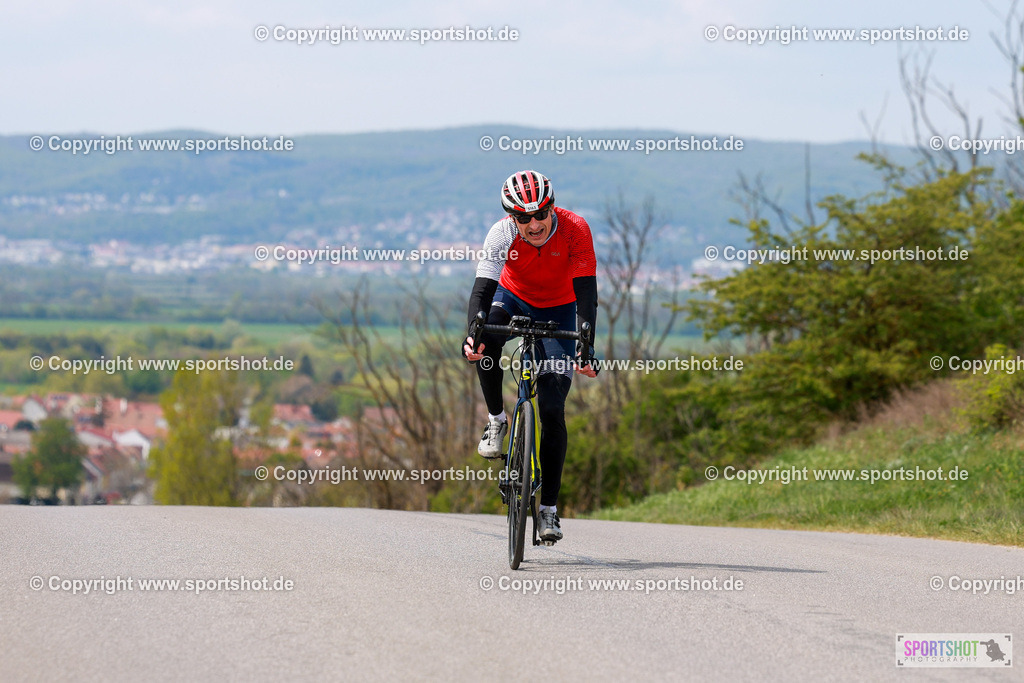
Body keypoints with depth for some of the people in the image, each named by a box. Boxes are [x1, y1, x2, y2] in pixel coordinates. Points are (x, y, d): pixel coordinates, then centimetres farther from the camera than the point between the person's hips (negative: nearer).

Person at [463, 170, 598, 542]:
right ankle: (496, 421, -13)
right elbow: (483, 288, -35)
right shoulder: (502, 234, -28)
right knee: (486, 340, -37)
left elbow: (586, 292, -32)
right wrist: (473, 333, -55)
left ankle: (549, 508, -1)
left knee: (553, 409, -10)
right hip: (514, 299, 1)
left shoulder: (574, 230, -30)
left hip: (558, 311, -1)